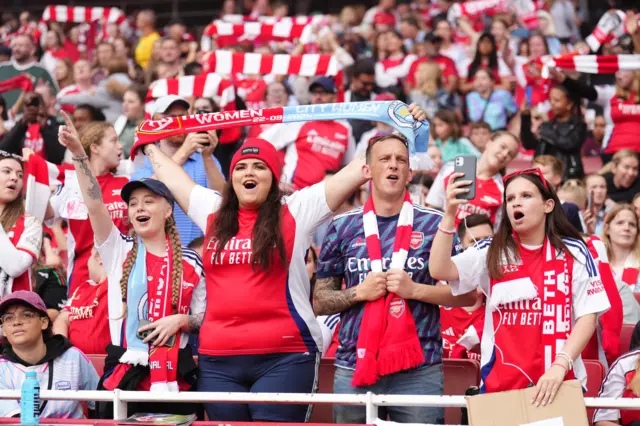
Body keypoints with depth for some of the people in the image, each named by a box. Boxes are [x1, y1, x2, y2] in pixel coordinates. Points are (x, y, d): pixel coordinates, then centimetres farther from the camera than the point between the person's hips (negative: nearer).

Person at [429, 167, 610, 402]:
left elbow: (588, 315, -3)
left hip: (560, 383, -1)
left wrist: (560, 366, -16)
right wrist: (450, 214, -19)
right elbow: (439, 270, -8)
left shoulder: (573, 252, 2)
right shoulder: (491, 252, 5)